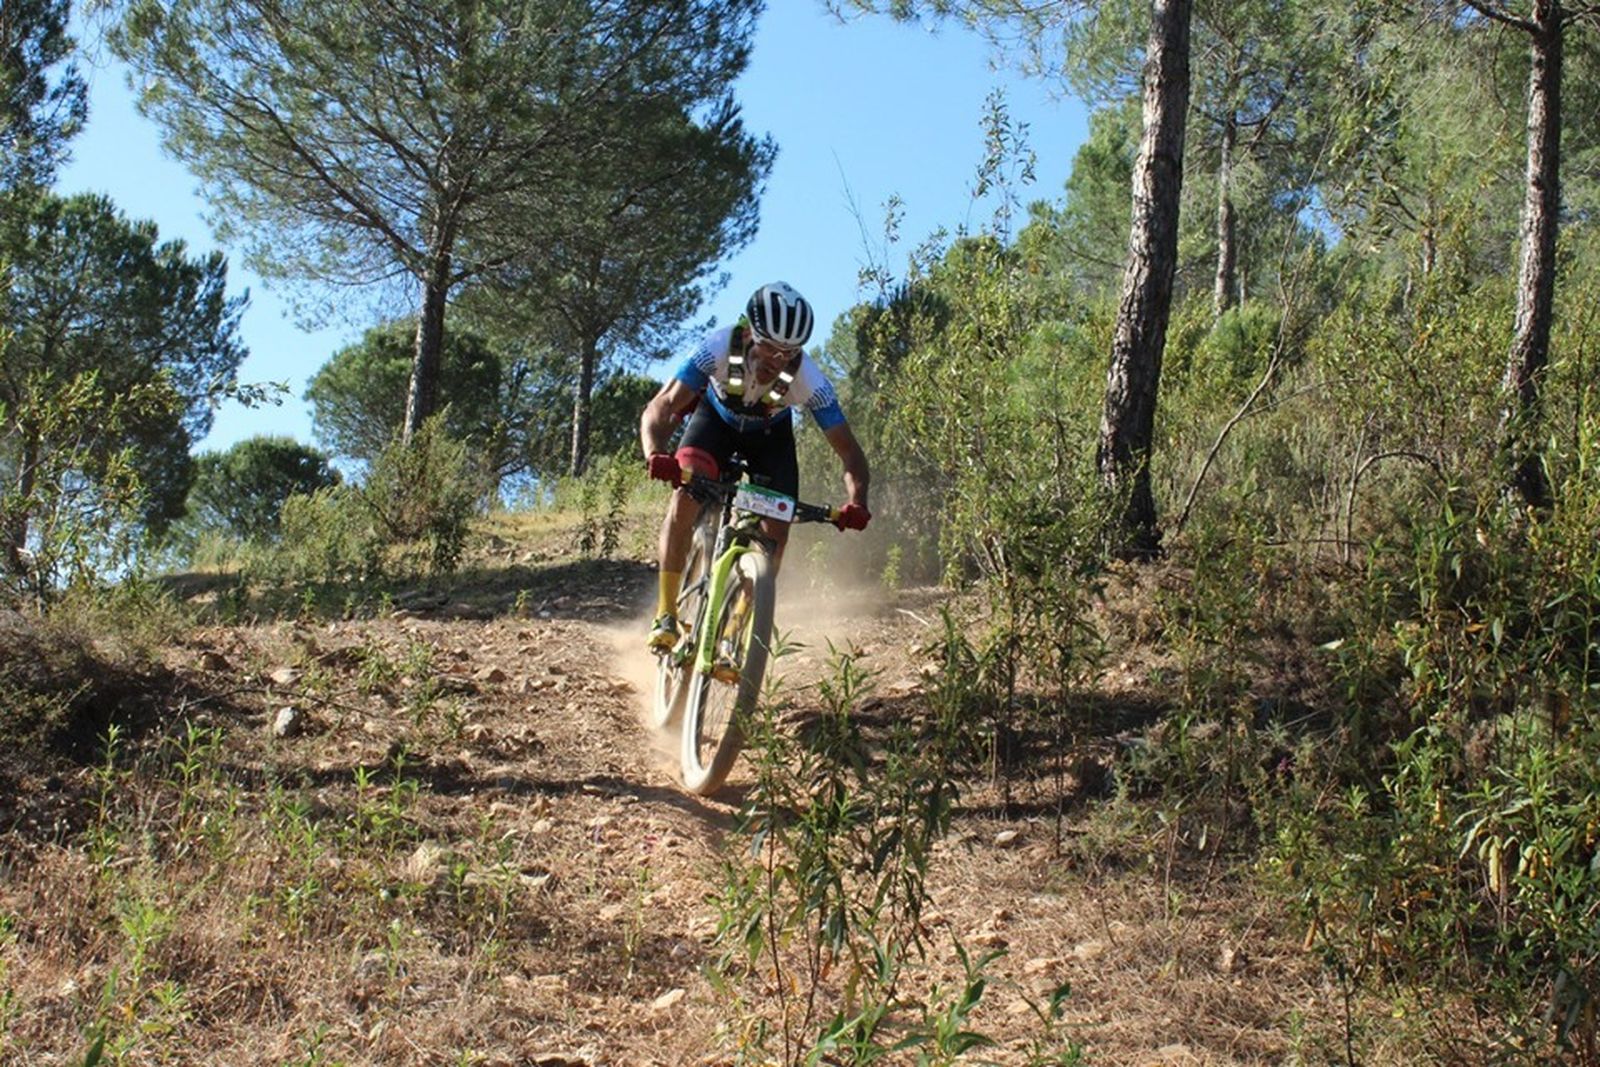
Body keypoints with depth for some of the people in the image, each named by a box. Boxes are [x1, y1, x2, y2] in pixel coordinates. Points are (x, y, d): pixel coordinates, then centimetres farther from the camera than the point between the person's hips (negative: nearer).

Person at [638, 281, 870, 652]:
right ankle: (665, 614, -18)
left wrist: (856, 503, -49)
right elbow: (659, 409, -39)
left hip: (770, 434, 1)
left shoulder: (809, 381, -35)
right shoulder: (719, 348, -38)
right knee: (685, 496, -26)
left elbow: (849, 451, -30)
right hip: (716, 417, -1)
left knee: (775, 532, -12)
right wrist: (656, 455, -60)